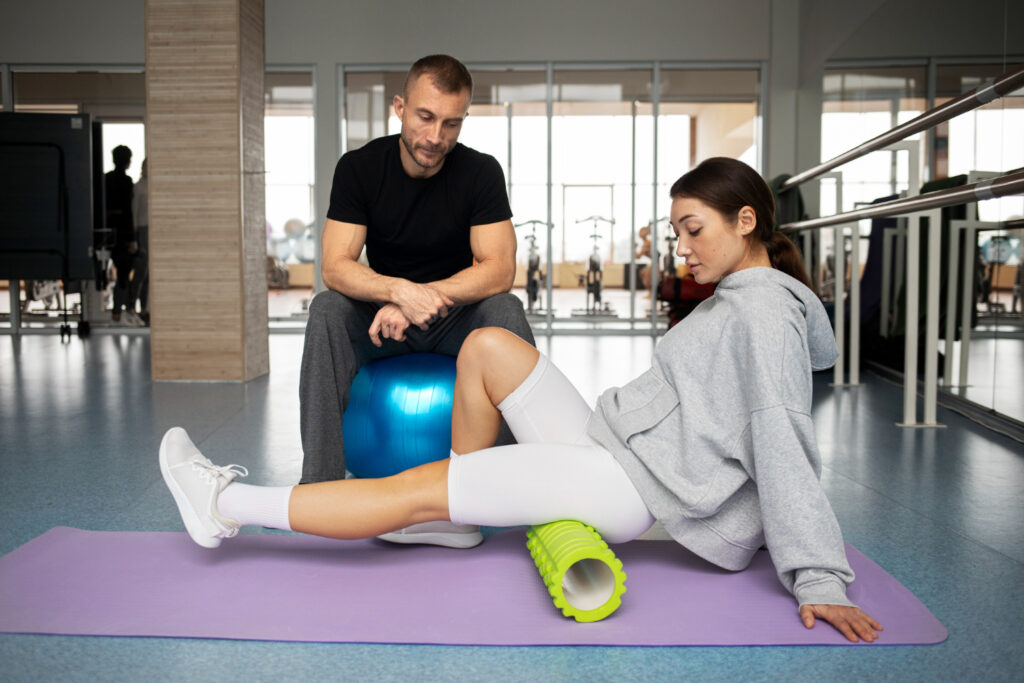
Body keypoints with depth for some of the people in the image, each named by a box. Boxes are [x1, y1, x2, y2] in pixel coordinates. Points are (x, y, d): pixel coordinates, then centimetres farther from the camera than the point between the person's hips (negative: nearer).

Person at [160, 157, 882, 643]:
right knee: (489, 345, 3)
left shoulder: (766, 312, -12)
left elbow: (784, 447, -20)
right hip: (610, 445, 9)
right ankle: (461, 515, 9)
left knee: (414, 489, -9)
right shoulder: (732, 301, 18)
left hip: (636, 483, -9)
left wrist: (819, 580, -22)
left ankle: (228, 505, 1)